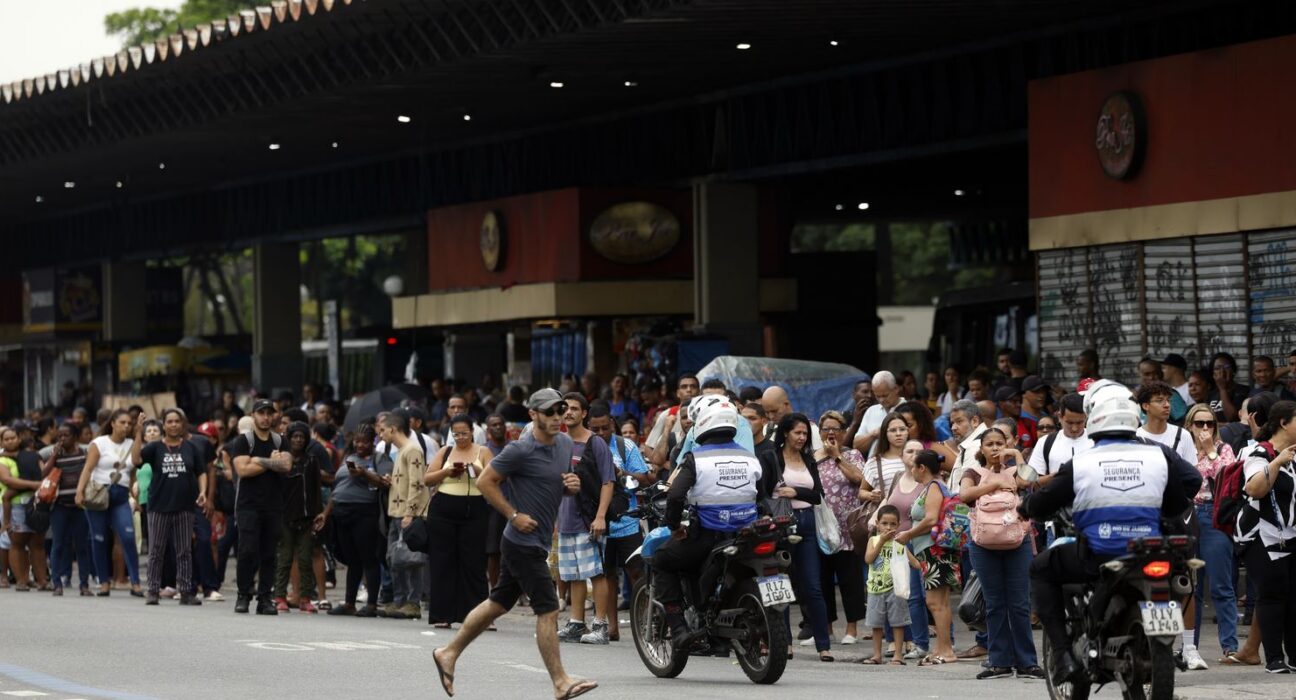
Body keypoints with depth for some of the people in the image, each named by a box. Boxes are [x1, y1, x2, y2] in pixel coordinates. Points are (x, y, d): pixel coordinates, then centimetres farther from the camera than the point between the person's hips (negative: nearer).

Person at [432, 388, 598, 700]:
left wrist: (573, 485, -1)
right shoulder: (521, 450, -16)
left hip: (539, 543, 9)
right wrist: (515, 516, -15)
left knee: (498, 603, 15)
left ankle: (449, 653, 26)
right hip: (524, 542, -9)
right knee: (548, 611, -9)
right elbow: (485, 482, -13)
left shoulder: (566, 445, 9)